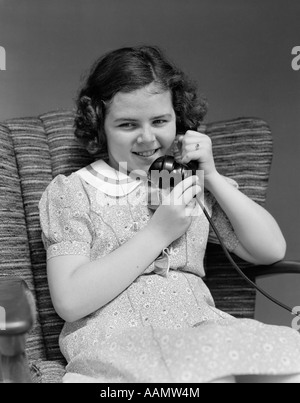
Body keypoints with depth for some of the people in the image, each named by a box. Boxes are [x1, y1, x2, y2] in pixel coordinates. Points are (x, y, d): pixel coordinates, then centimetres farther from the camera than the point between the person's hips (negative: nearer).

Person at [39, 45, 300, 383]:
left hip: (199, 328, 5)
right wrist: (157, 233, -11)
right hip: (114, 339, -4)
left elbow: (271, 250, 9)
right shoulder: (71, 191, 3)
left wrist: (212, 175, 1)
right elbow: (69, 302, -9)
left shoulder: (193, 181, 14)